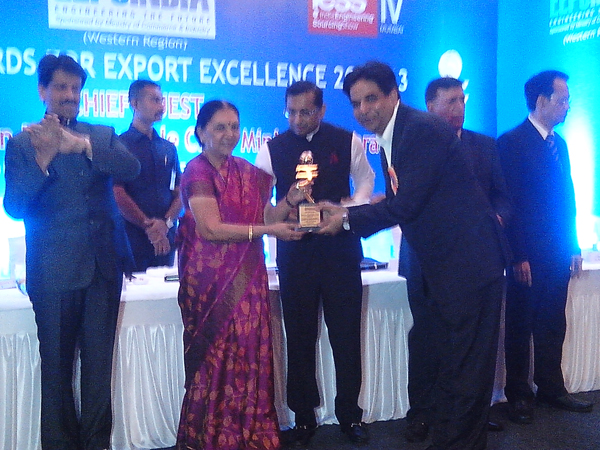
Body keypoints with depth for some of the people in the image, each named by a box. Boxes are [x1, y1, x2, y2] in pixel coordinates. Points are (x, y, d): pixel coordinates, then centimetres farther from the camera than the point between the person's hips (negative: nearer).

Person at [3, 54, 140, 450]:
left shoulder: (101, 135, 10)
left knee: (99, 364, 8)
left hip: (104, 267, 2)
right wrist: (43, 157, -21)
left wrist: (80, 144, -23)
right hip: (54, 271, -2)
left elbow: (131, 168, -9)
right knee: (56, 368, 5)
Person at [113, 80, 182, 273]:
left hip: (166, 239, 5)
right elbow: (118, 195, -9)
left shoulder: (169, 148, 15)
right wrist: (148, 226, -11)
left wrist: (166, 222, -8)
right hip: (132, 237, -4)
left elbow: (179, 193, 10)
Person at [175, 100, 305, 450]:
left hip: (248, 276, 5)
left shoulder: (248, 172, 12)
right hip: (212, 277, -5)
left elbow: (264, 216, 13)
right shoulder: (197, 171, -6)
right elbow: (211, 229, -15)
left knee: (251, 353, 5)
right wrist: (268, 231, -18)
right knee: (217, 356, 0)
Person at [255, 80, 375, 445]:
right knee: (300, 337, 9)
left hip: (341, 247, 0)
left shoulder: (347, 142, 0)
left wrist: (346, 211, -9)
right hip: (295, 250, 1)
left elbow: (365, 180, 10)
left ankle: (350, 414, 23)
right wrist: (284, 208, -19)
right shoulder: (272, 149, 1)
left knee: (347, 334, 6)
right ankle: (304, 416, 24)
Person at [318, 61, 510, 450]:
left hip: (469, 264, -10)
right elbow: (397, 203, 16)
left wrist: (348, 219, -10)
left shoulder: (425, 129, -18)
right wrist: (344, 212, 6)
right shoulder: (389, 139, 12)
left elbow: (406, 206, -22)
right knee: (449, 362, 19)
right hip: (441, 268, 10)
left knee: (464, 372, 0)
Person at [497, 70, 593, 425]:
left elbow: (567, 198, 18)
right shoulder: (512, 142, -8)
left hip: (558, 253, 7)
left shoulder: (560, 144, 15)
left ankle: (551, 387, 27)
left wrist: (574, 247, 13)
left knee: (553, 325, 14)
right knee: (521, 326, 5)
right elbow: (509, 203, -13)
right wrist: (518, 256, -17)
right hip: (529, 255, -7)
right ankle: (519, 395, 15)